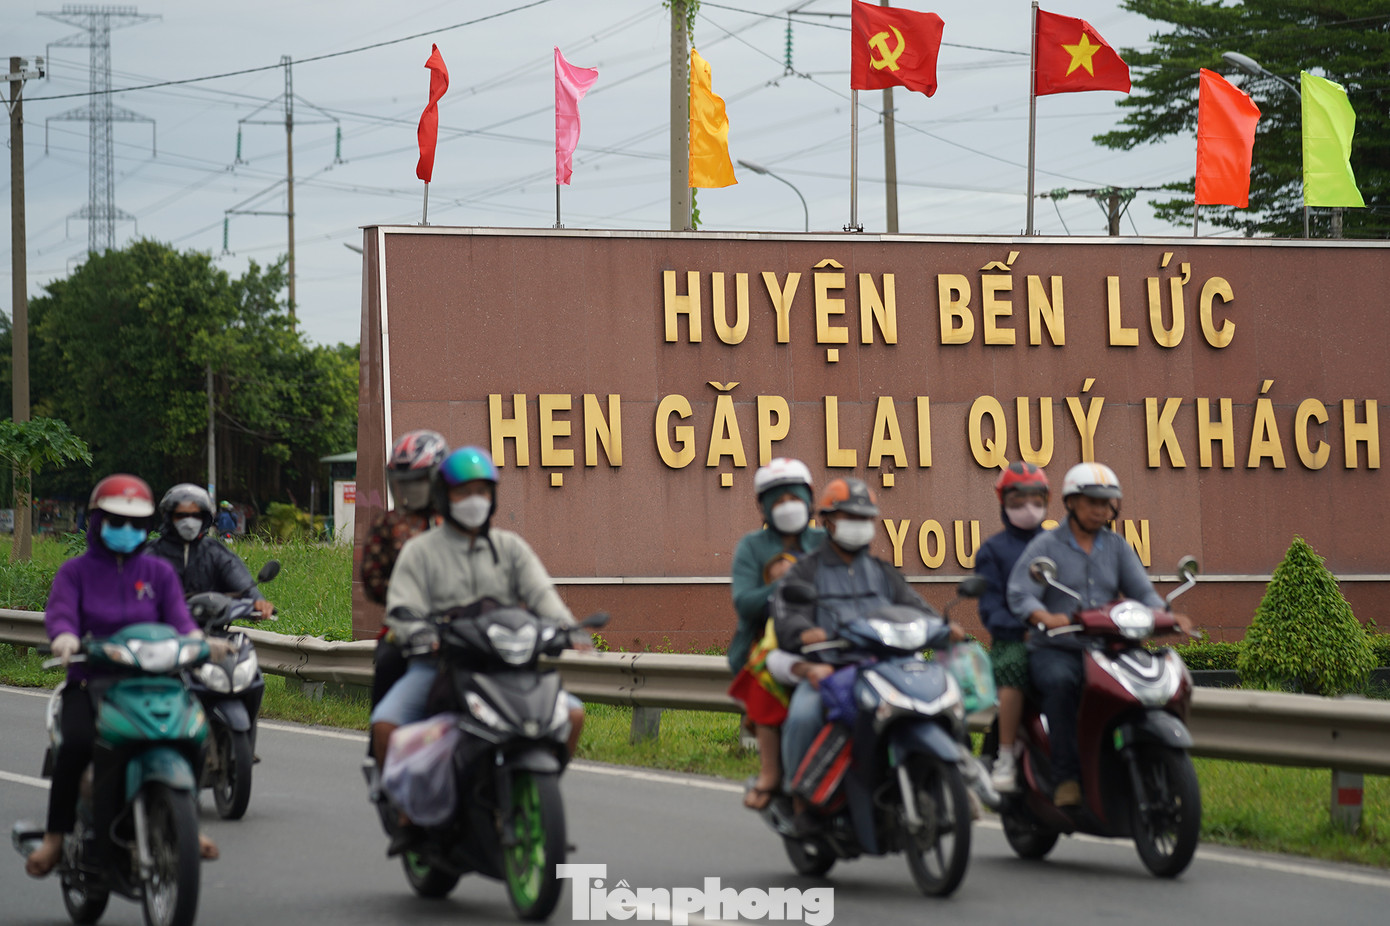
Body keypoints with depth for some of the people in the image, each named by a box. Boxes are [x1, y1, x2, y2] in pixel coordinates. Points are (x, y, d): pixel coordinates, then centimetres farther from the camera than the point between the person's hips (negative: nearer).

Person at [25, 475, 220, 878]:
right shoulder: (76, 571, 9)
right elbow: (60, 610, -9)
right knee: (77, 741, -33)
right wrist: (64, 637, -34)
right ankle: (55, 836, -22)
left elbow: (177, 614, 1)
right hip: (89, 681, -2)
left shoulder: (159, 572, 16)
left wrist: (193, 636, -24)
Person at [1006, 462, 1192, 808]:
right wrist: (1046, 617, -33)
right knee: (1060, 682, -37)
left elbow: (1141, 591, 6)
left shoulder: (1117, 547, 16)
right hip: (1054, 651, -4)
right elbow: (1019, 594, -11)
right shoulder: (1045, 546, 2)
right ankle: (1066, 777, -35)